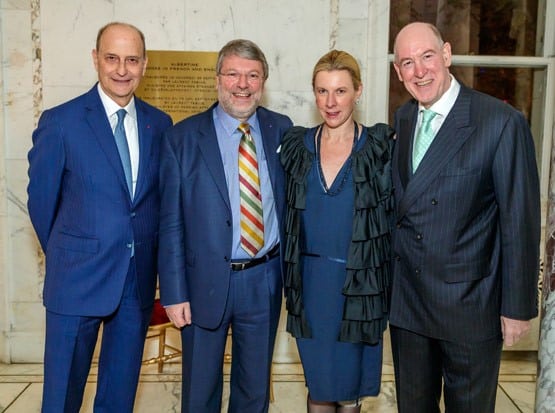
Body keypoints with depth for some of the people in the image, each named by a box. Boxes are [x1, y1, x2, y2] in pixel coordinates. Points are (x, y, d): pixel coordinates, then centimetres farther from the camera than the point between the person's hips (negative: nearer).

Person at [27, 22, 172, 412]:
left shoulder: (160, 124, 4)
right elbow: (41, 199, 0)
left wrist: (149, 256, 8)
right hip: (77, 277, -3)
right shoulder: (60, 121, -7)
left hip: (139, 278, 3)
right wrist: (64, 256, 8)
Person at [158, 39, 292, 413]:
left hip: (265, 281, 2)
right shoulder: (182, 137, -5)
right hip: (206, 283, -2)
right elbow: (171, 223, -6)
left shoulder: (282, 130, 2)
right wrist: (174, 293, -8)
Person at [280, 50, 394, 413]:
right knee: (318, 383, 14)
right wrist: (289, 276, 5)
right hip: (310, 283, 2)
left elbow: (393, 216, -4)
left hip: (360, 283, -2)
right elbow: (288, 214, 10)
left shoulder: (381, 147, -5)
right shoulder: (298, 146, 3)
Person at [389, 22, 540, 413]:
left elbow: (519, 222, -13)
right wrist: (390, 275, 8)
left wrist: (518, 307, -9)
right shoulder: (403, 119, 4)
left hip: (470, 305, -5)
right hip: (406, 302, 5)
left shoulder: (503, 122, -15)